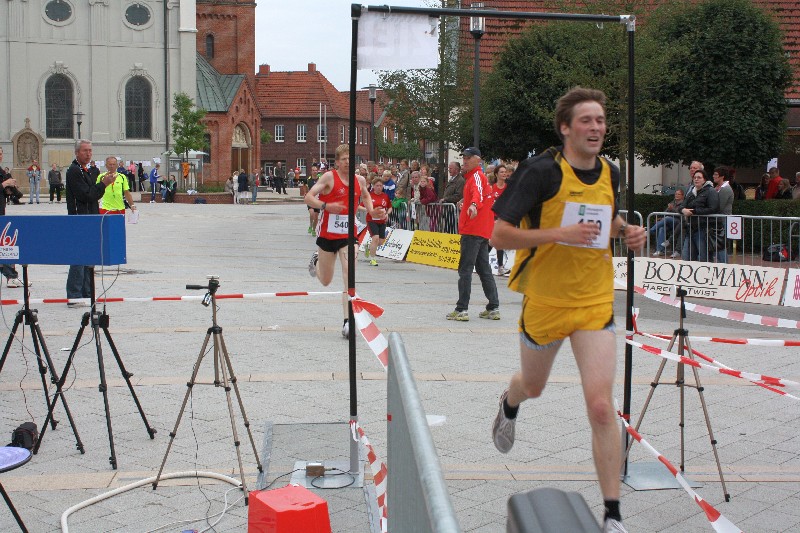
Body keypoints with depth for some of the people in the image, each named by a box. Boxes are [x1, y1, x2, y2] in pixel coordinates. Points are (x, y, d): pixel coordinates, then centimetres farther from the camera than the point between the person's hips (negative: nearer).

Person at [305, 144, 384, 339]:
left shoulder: (360, 180, 4)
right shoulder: (329, 177, -10)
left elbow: (365, 195, 27)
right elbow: (308, 198, -14)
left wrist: (372, 211, 9)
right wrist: (326, 206, -31)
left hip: (348, 236, 2)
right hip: (327, 234, -2)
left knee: (349, 276, -15)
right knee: (326, 281, 13)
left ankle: (348, 321, -15)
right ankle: (316, 260, 49)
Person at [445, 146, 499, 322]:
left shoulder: (476, 176, -11)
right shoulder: (478, 176, 19)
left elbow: (478, 193, -33)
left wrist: (474, 205, -53)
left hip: (472, 231, -10)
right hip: (483, 231, 10)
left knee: (465, 270, -9)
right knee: (484, 269, 13)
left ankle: (462, 310, -11)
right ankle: (493, 308, 15)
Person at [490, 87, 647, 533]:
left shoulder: (610, 173, 2)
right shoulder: (541, 172, -14)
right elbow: (499, 235, -17)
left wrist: (627, 231, 1)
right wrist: (559, 234, -28)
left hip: (596, 304, 2)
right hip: (544, 301, -2)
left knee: (601, 405, -10)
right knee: (533, 387, 22)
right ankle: (509, 405, 63)